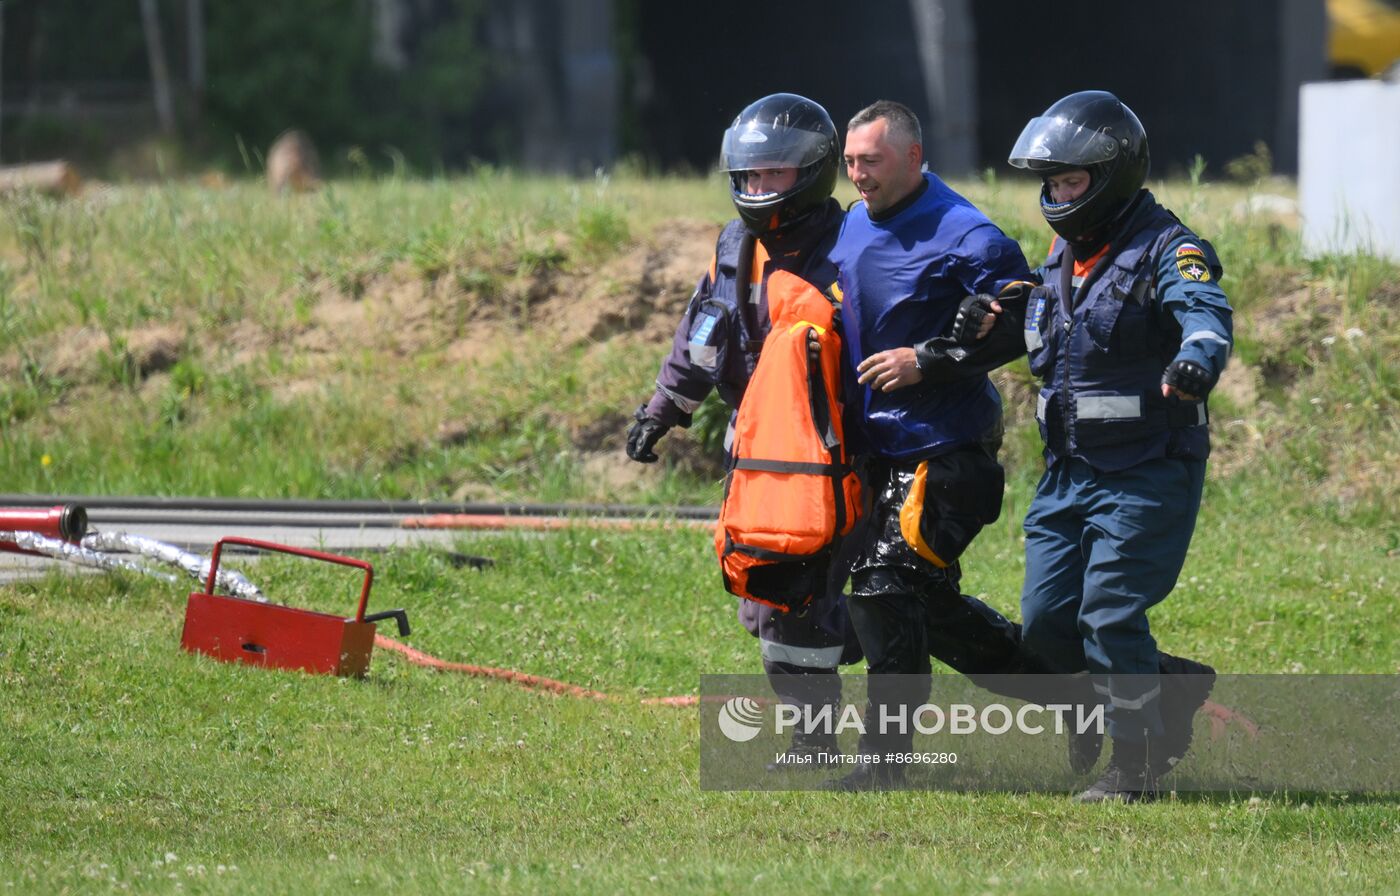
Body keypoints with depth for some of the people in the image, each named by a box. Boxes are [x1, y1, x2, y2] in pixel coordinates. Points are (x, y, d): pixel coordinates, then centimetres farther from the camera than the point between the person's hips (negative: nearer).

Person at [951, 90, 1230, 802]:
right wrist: (987, 324, 4)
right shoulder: (1063, 254, 12)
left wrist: (1196, 360, -57)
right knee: (1046, 624, 7)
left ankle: (1137, 764, 3)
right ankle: (1176, 687, 26)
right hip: (1069, 472, 8)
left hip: (1147, 475, -8)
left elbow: (1205, 313, -33)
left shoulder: (1167, 251, -13)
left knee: (1109, 615, -11)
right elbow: (1035, 332, 27)